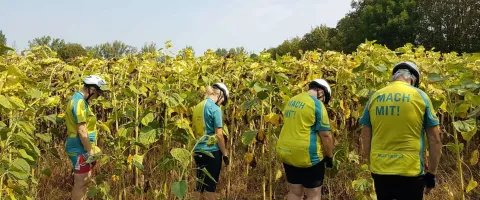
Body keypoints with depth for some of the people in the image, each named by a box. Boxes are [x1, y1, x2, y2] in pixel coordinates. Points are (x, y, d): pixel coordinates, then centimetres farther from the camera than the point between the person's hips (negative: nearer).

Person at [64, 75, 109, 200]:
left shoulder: (81, 100, 12)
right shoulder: (79, 102, -20)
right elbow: (82, 131, -23)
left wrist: (92, 147, 20)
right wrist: (90, 150, -17)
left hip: (83, 147, 10)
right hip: (80, 148, -10)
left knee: (85, 180, 19)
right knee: (80, 183, -1)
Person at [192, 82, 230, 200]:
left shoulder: (198, 107, 9)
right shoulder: (215, 109, -13)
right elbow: (218, 135, -14)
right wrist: (225, 153, -6)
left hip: (198, 151, 7)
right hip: (212, 151, -7)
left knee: (202, 185, 14)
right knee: (210, 186, 2)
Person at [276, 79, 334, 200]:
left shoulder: (291, 101, 11)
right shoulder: (317, 105, -13)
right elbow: (325, 135, -13)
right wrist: (329, 156, -2)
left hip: (286, 152, 8)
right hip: (307, 155, -7)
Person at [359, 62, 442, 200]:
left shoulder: (375, 97, 3)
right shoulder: (420, 96, -4)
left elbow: (365, 138, 8)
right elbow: (434, 140, -2)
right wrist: (432, 173, 7)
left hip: (379, 171, 3)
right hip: (409, 172, -3)